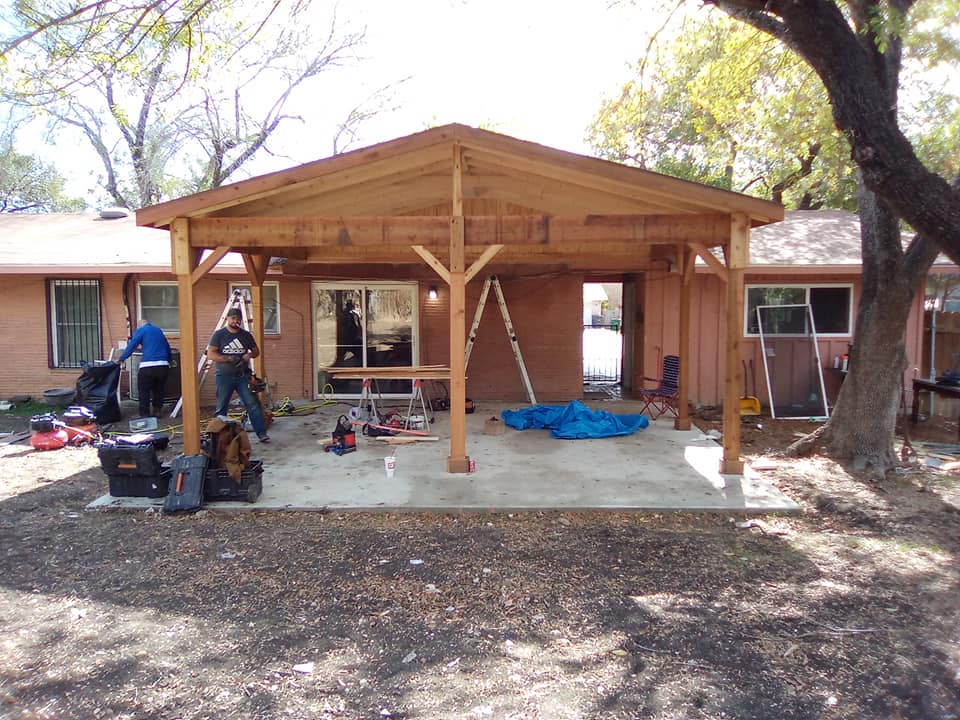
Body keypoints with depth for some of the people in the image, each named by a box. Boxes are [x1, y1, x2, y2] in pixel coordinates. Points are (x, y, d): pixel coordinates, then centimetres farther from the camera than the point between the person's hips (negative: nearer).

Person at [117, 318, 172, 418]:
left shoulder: (141, 330, 6)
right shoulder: (159, 330, 21)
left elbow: (131, 346, -1)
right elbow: (168, 348, 24)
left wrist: (120, 359, 5)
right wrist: (168, 361, 34)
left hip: (148, 366, -5)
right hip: (164, 366, 5)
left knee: (144, 391, 8)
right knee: (159, 390, 19)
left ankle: (144, 414, 8)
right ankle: (157, 412, 23)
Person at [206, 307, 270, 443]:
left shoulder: (246, 335, 10)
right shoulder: (219, 335, 0)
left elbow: (256, 351, 18)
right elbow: (210, 355, -7)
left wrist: (250, 355, -5)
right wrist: (229, 358, -18)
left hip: (243, 376, 2)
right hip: (224, 377, -2)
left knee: (253, 404, -7)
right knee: (221, 408, 6)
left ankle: (261, 433, -7)